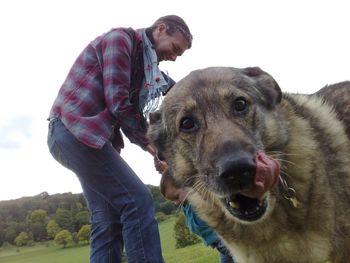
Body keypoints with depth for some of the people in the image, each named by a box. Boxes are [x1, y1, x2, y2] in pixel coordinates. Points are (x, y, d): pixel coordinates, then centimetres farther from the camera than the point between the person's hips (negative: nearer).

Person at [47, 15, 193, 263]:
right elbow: (118, 102, -16)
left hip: (89, 134, 9)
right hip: (76, 129, -9)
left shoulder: (145, 61, 22)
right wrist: (150, 143, -9)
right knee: (137, 201, -16)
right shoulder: (121, 38, -5)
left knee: (108, 220, 4)